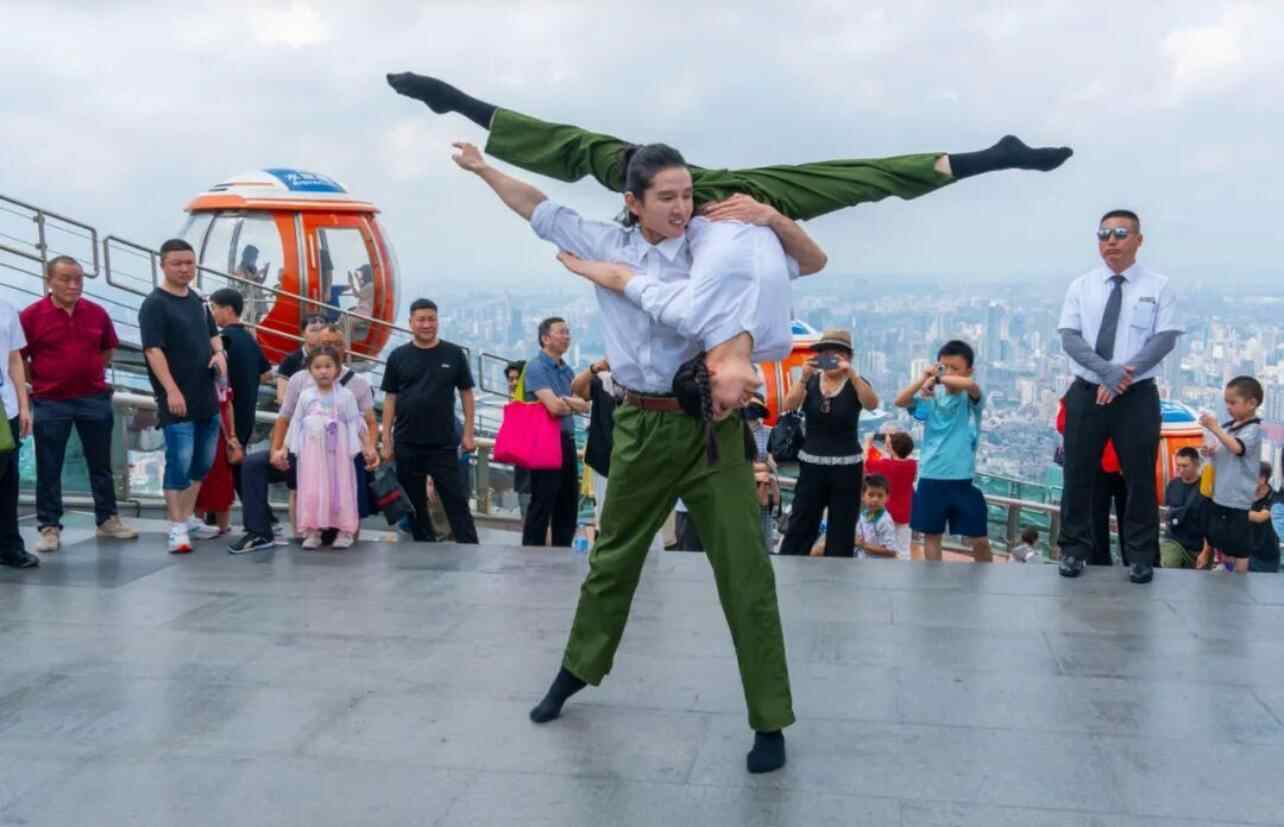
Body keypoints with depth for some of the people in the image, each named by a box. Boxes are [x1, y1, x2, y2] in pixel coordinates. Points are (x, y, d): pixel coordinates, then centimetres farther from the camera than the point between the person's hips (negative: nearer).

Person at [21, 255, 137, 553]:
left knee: (100, 464, 11)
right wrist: (40, 382, 0)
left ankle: (107, 520, 22)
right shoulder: (31, 315, -8)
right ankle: (49, 527, 12)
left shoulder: (97, 313, 2)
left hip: (94, 399, 3)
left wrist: (90, 375, 12)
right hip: (50, 404, -3)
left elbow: (108, 349, 18)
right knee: (49, 469, 3)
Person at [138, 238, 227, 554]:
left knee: (202, 463, 14)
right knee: (179, 463, -6)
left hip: (207, 397, 8)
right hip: (178, 399, -8)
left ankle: (188, 518, 26)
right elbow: (153, 350, -17)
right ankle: (177, 528, 0)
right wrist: (171, 390, -25)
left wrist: (219, 352, -1)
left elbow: (212, 333, 23)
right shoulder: (155, 304, -10)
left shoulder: (197, 300, 13)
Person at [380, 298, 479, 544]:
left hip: (444, 443, -1)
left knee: (457, 501, -1)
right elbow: (390, 399, 5)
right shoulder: (398, 357, 3)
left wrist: (468, 433, 0)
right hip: (407, 445, 1)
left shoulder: (454, 354, 1)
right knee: (414, 504, 9)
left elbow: (466, 393, 6)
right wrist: (386, 441, 1)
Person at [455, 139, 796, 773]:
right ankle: (578, 668, 42)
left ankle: (770, 721, 10)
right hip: (642, 427, 2)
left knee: (744, 572, -2)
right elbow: (540, 210, 18)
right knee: (613, 558, 19)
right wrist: (483, 168, 27)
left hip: (712, 425, -2)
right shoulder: (607, 245, 4)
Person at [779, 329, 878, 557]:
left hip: (846, 467, -1)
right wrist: (804, 378, -24)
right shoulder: (810, 382, 5)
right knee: (800, 525, 1)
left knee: (842, 531, 3)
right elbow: (788, 406, -11)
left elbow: (872, 404, -22)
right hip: (811, 464, 1)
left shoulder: (855, 384, -1)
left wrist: (852, 374, -34)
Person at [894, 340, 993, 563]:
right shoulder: (931, 397, 4)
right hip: (930, 477, 2)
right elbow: (900, 401, -8)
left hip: (962, 479, -2)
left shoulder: (971, 399, -3)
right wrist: (923, 378, -15)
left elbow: (971, 384, -26)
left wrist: (938, 379, -25)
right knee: (931, 534, 11)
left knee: (979, 539, 5)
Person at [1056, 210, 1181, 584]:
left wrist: (1126, 374, -17)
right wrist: (1107, 370, -18)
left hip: (1138, 396, -1)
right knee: (1079, 476, 5)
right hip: (1086, 394, 1)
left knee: (1140, 478, 5)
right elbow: (1069, 337, -4)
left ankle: (1140, 557, 17)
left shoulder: (1159, 287, 2)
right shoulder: (1081, 286, 5)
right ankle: (1074, 551, 16)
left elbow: (1165, 339, -6)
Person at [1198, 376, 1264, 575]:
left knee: (1239, 545, 2)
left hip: (1238, 497, -8)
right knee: (1220, 539, 18)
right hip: (1220, 494, 8)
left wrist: (1215, 428, -34)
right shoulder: (1228, 426, 7)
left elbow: (1236, 448, -33)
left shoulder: (1253, 429, -15)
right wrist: (1210, 451, -1)